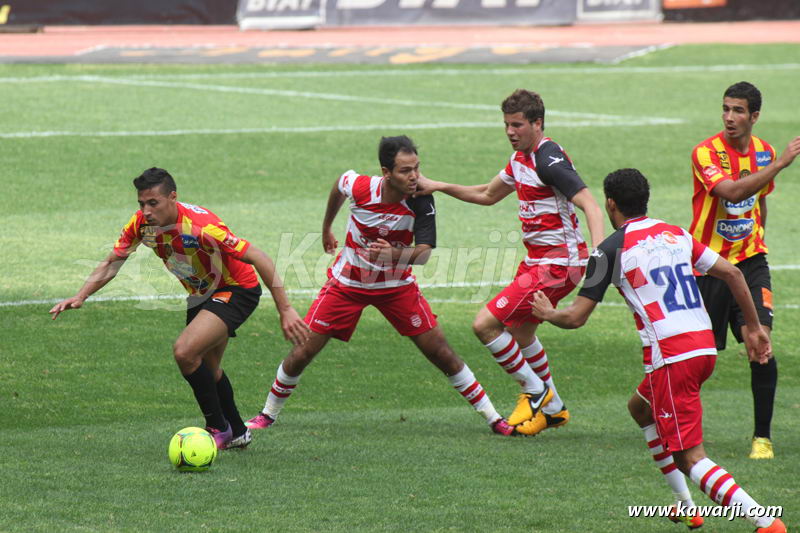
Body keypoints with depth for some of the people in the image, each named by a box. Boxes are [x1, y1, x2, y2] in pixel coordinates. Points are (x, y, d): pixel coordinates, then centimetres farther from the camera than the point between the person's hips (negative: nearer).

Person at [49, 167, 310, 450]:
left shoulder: (199, 225, -34)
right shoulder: (141, 223, -14)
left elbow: (259, 259, -32)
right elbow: (112, 262, -1)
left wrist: (285, 310, -34)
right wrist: (80, 297, -16)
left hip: (236, 290, -8)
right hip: (200, 294, 8)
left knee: (184, 351, -25)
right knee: (207, 368, 21)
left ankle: (218, 428, -8)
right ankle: (238, 433, 43)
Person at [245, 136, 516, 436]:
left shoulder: (421, 202, -23)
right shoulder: (359, 187, -23)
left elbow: (423, 253, -28)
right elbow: (339, 185, 2)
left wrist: (394, 254, -49)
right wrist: (326, 228, 17)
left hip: (396, 285, 0)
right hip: (347, 282, 0)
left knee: (440, 352, -4)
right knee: (303, 351, -3)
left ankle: (491, 417, 9)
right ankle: (269, 413, 20)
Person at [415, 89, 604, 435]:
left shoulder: (549, 160, -20)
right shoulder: (521, 158, 11)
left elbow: (590, 205, -27)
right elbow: (488, 195, 28)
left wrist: (598, 252, -42)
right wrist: (438, 186, 20)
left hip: (557, 264, -10)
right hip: (538, 260, 10)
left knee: (485, 325, -12)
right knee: (520, 332, 24)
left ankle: (536, 392, 4)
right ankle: (553, 409, 38)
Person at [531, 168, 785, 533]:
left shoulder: (611, 249, -3)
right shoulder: (676, 235, 15)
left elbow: (576, 317, 0)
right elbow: (732, 273, 11)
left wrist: (548, 313, 22)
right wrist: (753, 327, 18)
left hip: (670, 355, -8)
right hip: (705, 346, 8)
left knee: (690, 458, -6)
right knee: (640, 407, 32)